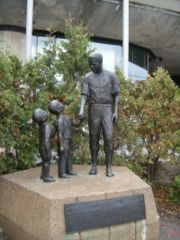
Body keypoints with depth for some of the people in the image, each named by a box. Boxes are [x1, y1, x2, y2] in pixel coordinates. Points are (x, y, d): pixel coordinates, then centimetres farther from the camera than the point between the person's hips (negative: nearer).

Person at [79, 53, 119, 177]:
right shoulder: (88, 77, 6)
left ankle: (109, 167, 0)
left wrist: (116, 112, -7)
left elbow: (116, 95, 3)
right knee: (94, 138, 2)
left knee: (108, 138, -9)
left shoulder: (112, 76, 2)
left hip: (107, 110, -1)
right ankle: (94, 165, 12)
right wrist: (81, 110, -18)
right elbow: (84, 95, -2)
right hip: (93, 110, 2)